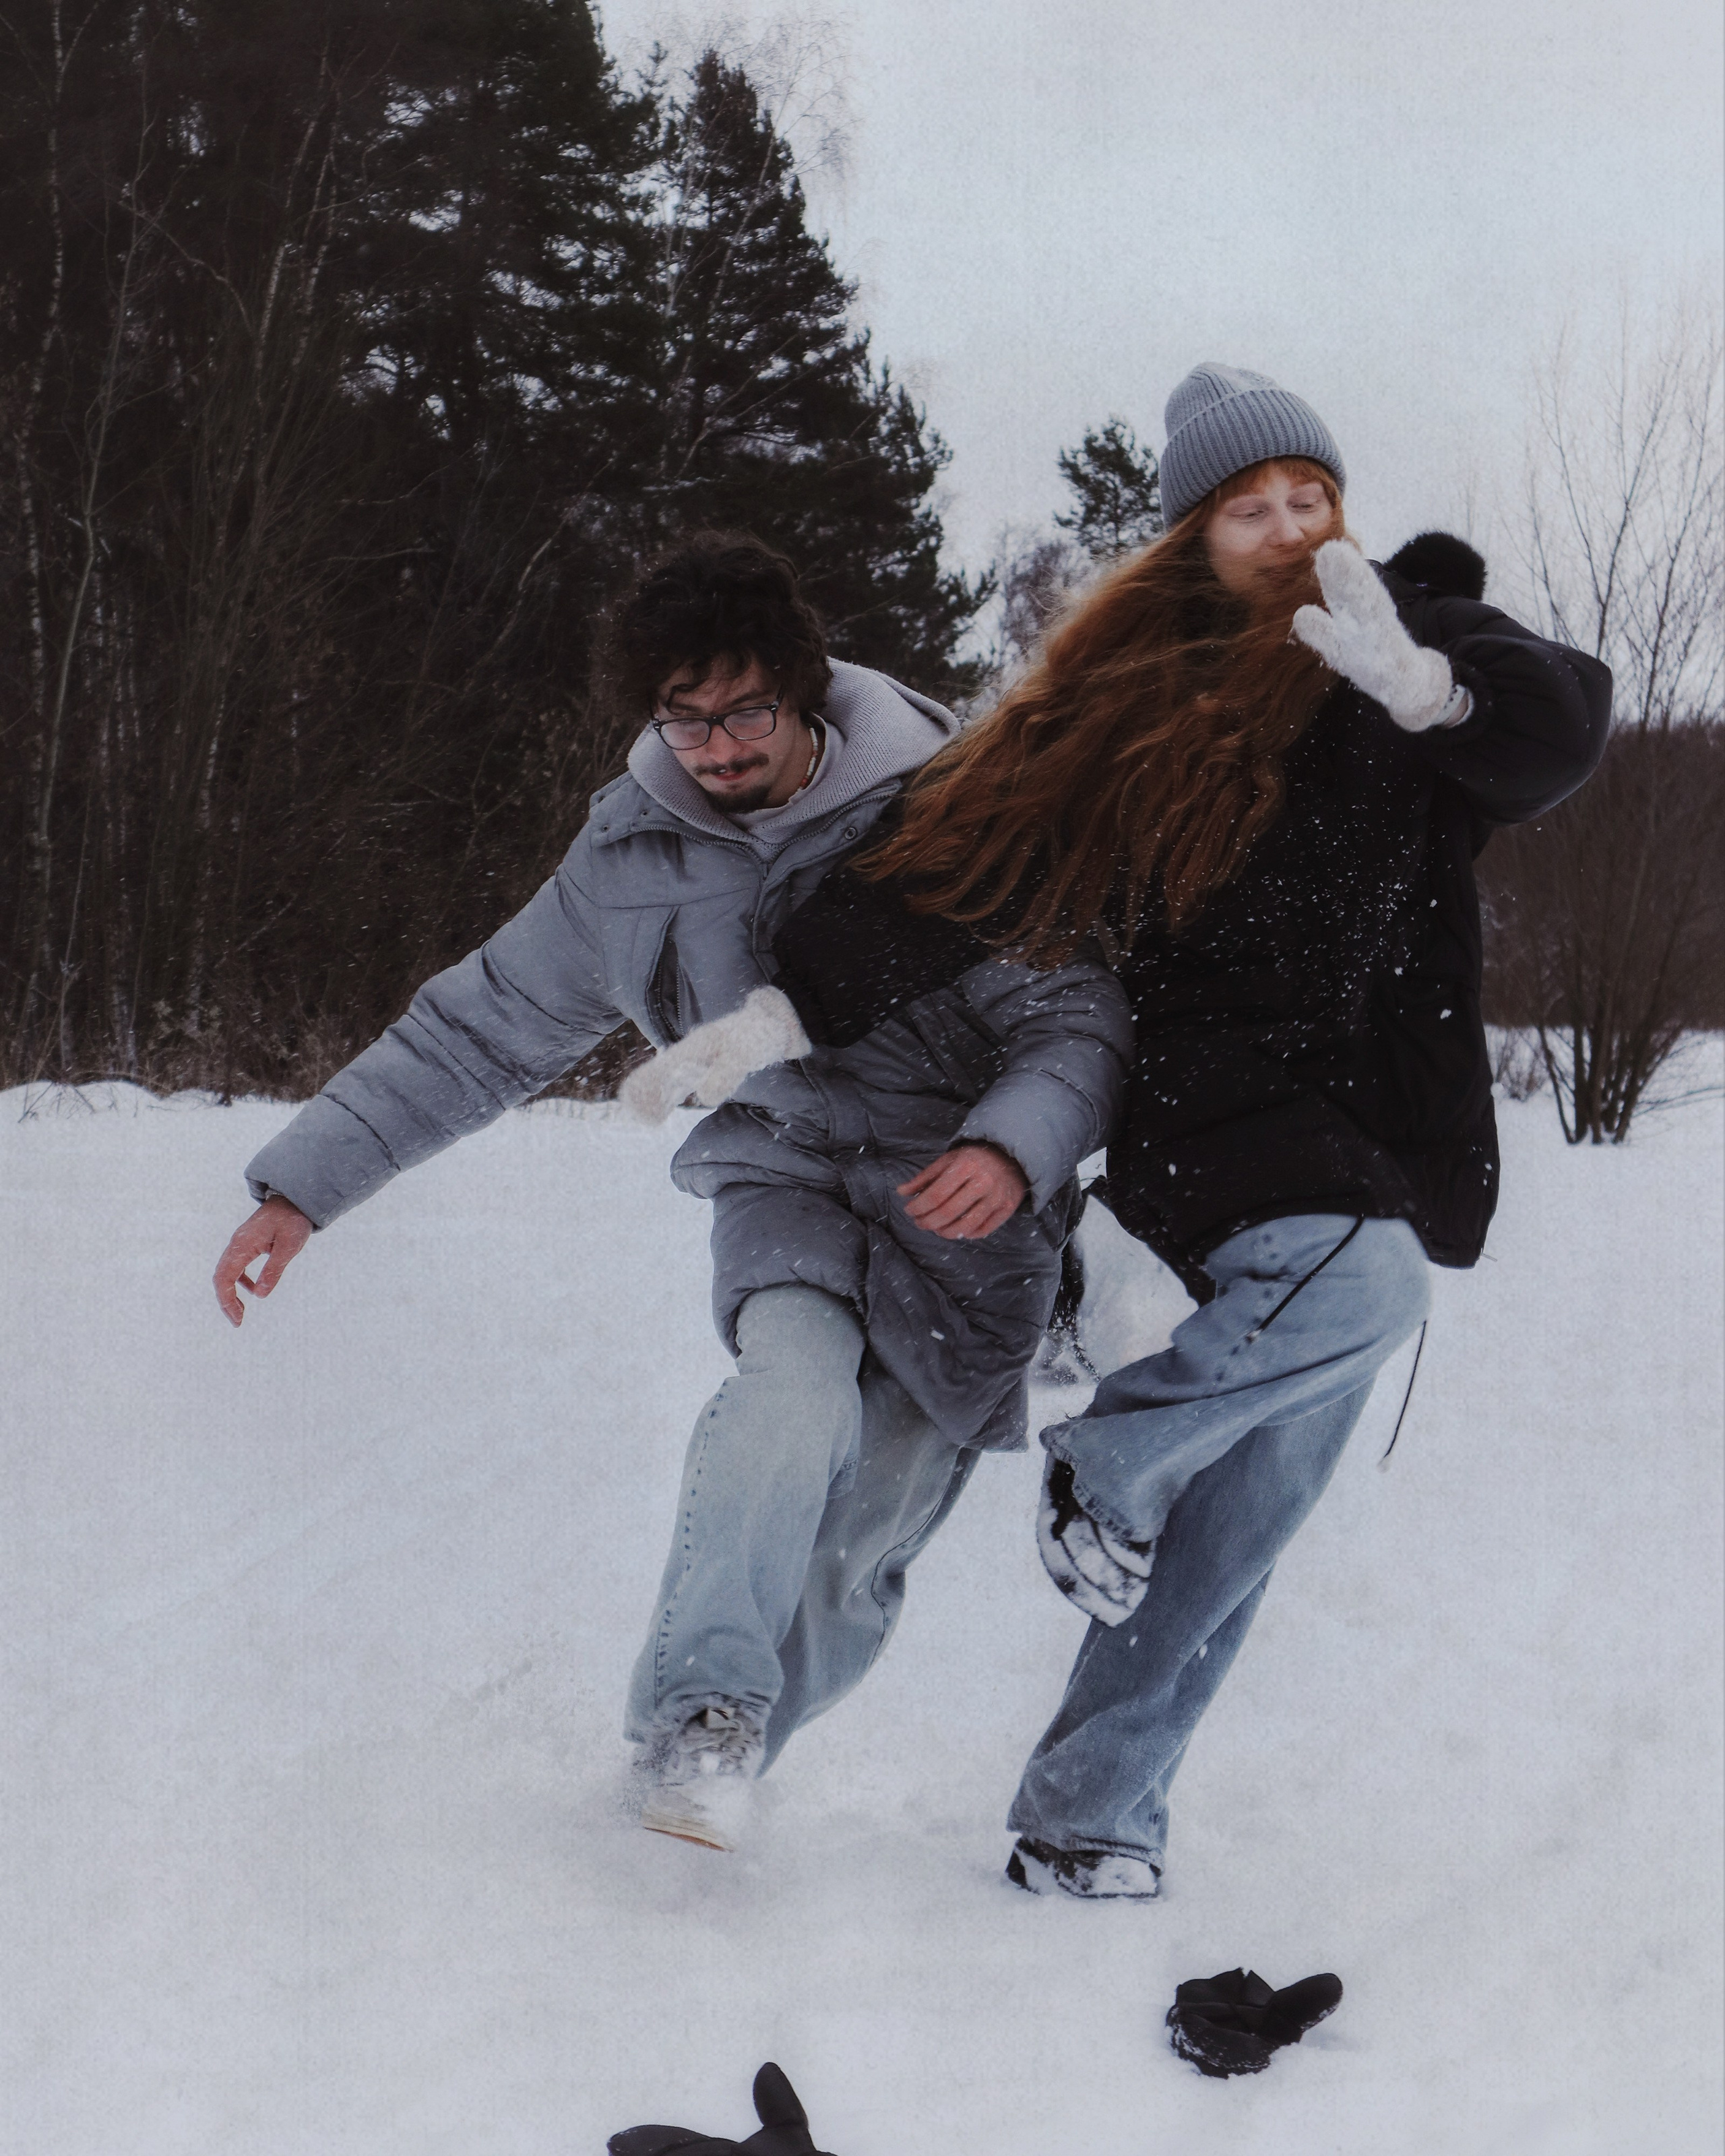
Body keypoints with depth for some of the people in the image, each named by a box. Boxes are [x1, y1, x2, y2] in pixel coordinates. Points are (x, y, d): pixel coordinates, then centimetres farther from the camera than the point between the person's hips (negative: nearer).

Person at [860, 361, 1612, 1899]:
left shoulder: (1410, 639, 5)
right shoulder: (1133, 694, 2)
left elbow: (1564, 723, -13)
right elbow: (958, 861, 1)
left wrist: (1428, 685, -33)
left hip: (1375, 1149, 2)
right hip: (1214, 1111, -2)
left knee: (1228, 1537, 2)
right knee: (1362, 1284, -33)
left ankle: (1083, 1819, 15)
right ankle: (1104, 1462, -8)